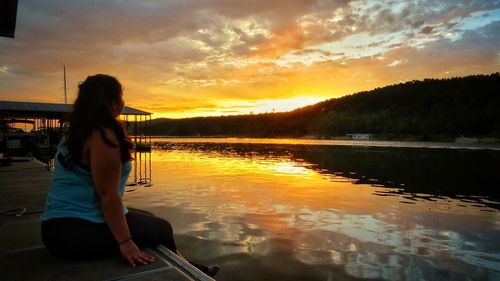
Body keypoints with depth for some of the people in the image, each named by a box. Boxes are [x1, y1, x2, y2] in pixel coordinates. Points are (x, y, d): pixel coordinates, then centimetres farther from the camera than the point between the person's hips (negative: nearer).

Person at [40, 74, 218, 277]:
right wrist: (124, 242, -19)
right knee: (161, 228, 3)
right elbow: (108, 194, -23)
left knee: (150, 220, 19)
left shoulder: (74, 131, 11)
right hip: (80, 229, -10)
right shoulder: (104, 135, -20)